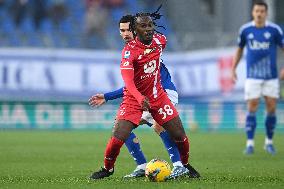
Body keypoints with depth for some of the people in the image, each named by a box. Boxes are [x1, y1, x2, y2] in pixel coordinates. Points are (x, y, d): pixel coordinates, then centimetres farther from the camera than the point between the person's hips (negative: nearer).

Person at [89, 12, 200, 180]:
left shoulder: (160, 40, -5)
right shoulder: (129, 51, -22)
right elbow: (128, 81, -34)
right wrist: (140, 98, -50)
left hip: (158, 96, 4)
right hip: (134, 98, -4)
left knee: (180, 136, 2)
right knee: (118, 138, -15)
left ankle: (185, 165, 30)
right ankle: (107, 168, 11)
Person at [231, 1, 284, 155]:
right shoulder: (245, 30, 2)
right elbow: (240, 49, 17)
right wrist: (233, 69, 13)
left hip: (271, 77, 0)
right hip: (252, 77, 0)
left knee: (271, 109, 0)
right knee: (252, 109, -7)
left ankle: (269, 142, 16)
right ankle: (250, 144, -5)